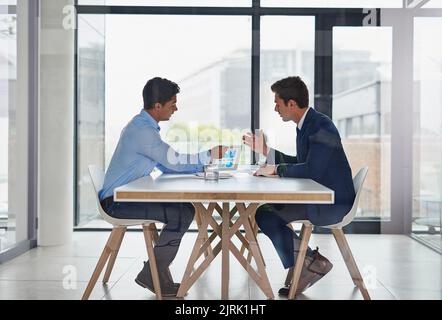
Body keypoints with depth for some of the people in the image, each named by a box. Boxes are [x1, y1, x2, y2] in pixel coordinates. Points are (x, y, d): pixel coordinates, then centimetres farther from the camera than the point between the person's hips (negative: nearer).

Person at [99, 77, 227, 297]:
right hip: (118, 201, -10)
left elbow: (166, 165, 18)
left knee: (185, 207, 7)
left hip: (127, 196, 10)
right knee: (182, 214, -19)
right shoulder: (142, 130, -19)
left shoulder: (144, 126, 15)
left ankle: (158, 269, 10)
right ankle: (152, 275, -6)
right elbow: (173, 161, -19)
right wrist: (209, 155, -7)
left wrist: (203, 163, 9)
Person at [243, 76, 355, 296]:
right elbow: (300, 164, 19)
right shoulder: (304, 126, 11)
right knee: (266, 210, 7)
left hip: (333, 203, -10)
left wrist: (277, 169, -15)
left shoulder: (321, 126, -19)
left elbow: (312, 170, -28)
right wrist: (266, 151, 16)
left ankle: (310, 263, 3)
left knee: (266, 215, -15)